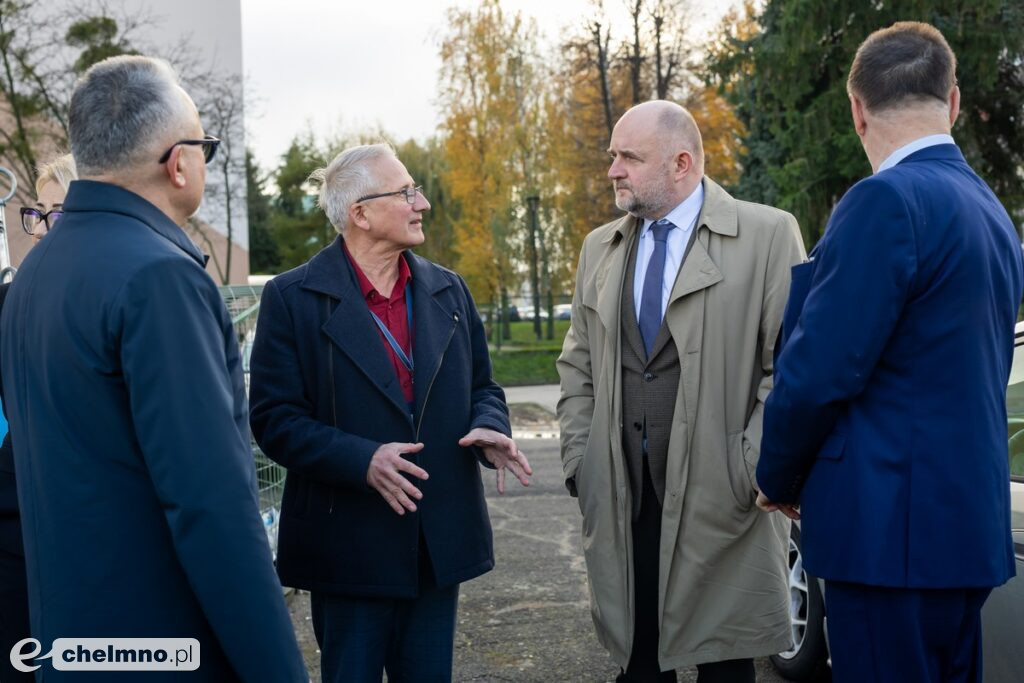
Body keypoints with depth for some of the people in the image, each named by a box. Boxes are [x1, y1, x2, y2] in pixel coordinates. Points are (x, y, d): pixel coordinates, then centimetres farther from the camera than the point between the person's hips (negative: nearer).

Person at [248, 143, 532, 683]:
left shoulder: (449, 291, 9)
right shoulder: (293, 298, -6)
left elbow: (481, 387, 15)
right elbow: (274, 417, -10)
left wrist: (489, 427, -9)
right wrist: (361, 460, -24)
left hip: (441, 545, 5)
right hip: (350, 550, -4)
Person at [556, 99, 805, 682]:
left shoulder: (768, 234, -4)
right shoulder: (600, 248, 13)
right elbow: (578, 367, 17)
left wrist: (752, 471, -11)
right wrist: (578, 460, 8)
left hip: (722, 501, -4)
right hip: (622, 502, 4)